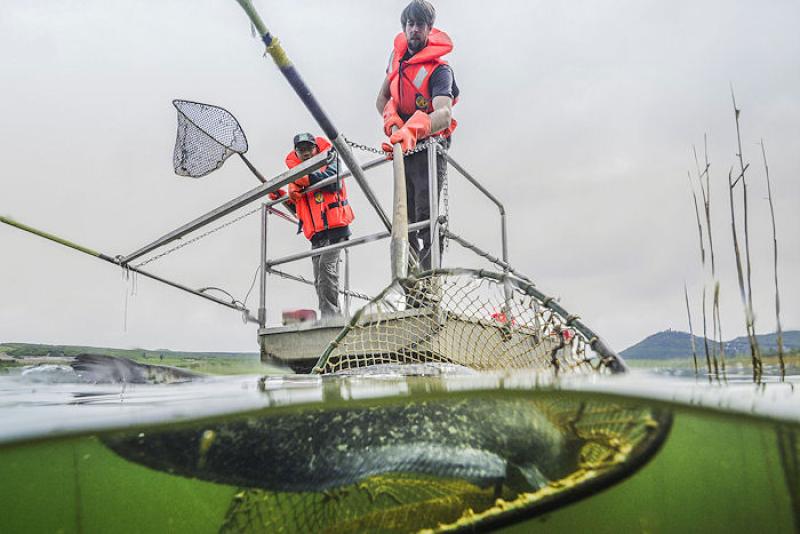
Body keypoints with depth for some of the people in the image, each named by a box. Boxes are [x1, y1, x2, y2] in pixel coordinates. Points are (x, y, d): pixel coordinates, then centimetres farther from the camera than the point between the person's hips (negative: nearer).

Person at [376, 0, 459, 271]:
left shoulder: (439, 69, -17)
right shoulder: (397, 55, 5)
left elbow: (444, 115, -34)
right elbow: (382, 98, 14)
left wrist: (413, 129, -54)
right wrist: (391, 116, -10)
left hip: (429, 149, -7)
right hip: (403, 148, 7)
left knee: (426, 218, -18)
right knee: (404, 221, 6)